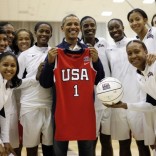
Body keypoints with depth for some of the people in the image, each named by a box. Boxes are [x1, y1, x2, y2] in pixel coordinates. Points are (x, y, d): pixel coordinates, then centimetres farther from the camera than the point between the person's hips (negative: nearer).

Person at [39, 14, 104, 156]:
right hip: (62, 111, -1)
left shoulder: (89, 52, 7)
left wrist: (96, 61, -8)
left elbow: (99, 81, 6)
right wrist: (50, 62, -15)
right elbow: (45, 84, -2)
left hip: (86, 110, 2)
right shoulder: (55, 52, 2)